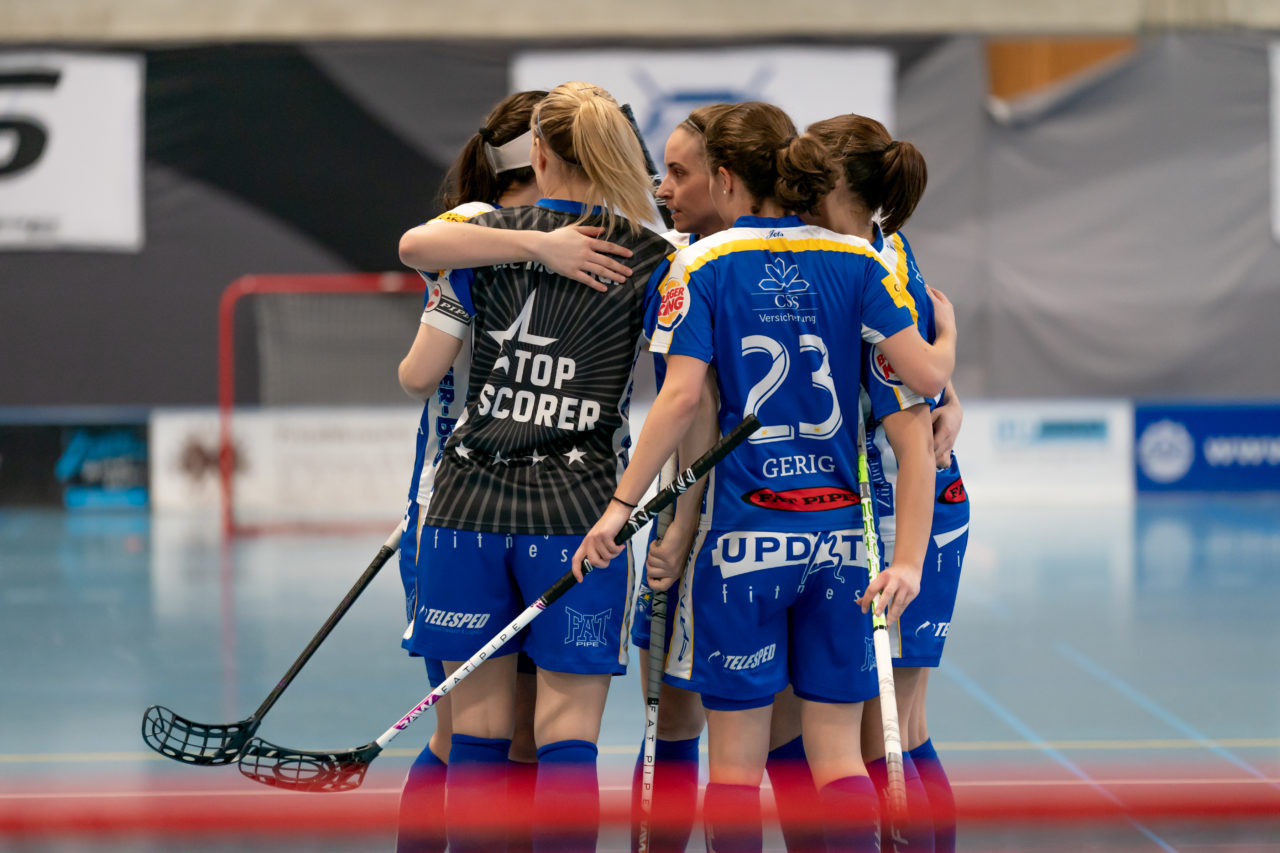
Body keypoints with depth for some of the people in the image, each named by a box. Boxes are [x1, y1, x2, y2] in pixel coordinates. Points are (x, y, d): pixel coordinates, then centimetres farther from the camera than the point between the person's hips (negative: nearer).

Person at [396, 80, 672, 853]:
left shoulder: (487, 240, 5)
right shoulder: (653, 261, 2)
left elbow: (423, 371, 2)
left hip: (470, 504, 2)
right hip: (579, 513, -2)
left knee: (477, 731, 8)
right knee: (568, 739, -1)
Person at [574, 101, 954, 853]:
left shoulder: (702, 265, -3)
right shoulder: (857, 260, 4)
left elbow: (681, 398, -12)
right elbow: (927, 375, -3)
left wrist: (622, 505, -8)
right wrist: (948, 333, 19)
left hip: (744, 528, -3)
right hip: (838, 526, 3)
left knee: (736, 755, 3)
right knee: (838, 751, 7)